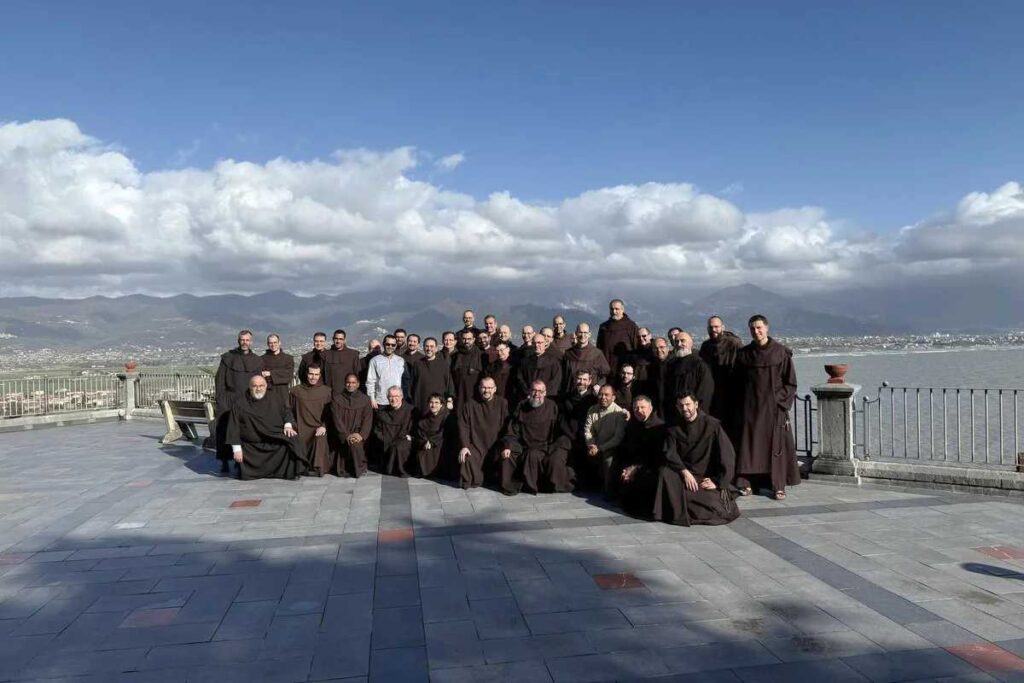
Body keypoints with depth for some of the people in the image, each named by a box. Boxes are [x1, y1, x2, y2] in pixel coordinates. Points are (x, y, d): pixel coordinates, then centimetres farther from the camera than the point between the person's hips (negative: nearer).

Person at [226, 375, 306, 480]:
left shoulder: (274, 402, 7)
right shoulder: (239, 404, -1)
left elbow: (285, 412, 22)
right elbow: (233, 428, -2)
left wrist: (288, 425, 1)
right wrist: (236, 449, -8)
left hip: (274, 443, 1)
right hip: (251, 447, -1)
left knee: (290, 440, -27)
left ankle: (293, 471, -16)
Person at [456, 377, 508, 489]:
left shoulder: (503, 403, 3)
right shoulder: (469, 404, 4)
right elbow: (463, 426, 1)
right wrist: (464, 446, -10)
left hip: (497, 445, 1)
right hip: (476, 445, -1)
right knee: (467, 459, -26)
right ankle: (471, 481, 1)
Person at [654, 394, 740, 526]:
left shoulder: (712, 425, -7)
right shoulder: (674, 429, 4)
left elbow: (727, 455, -9)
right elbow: (669, 454, -7)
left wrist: (718, 482, -12)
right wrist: (684, 472, -23)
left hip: (707, 477, -2)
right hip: (683, 473, 2)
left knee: (722, 511, -24)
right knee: (664, 471, -30)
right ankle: (677, 512, -13)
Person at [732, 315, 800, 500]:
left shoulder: (781, 352, -2)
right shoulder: (743, 354, 6)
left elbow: (790, 382, 0)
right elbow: (738, 383, 10)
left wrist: (779, 399, -9)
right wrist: (740, 406, 3)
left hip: (774, 407, -2)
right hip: (750, 407, 2)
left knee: (776, 445, 0)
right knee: (748, 444, 1)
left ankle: (779, 486, 6)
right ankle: (747, 483, 5)